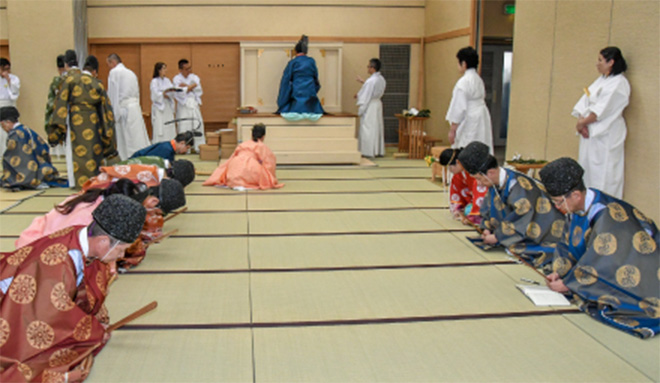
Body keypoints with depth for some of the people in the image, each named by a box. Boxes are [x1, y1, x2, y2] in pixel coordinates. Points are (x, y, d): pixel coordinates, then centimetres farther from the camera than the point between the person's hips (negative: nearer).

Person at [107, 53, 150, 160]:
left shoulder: (114, 72, -5)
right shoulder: (131, 72, 17)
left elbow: (112, 94, -7)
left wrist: (113, 114, -5)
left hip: (123, 108, -7)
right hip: (135, 106, 7)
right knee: (138, 137, 8)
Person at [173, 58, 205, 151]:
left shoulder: (194, 77, 12)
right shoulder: (176, 79, 1)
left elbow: (199, 91, -1)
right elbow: (180, 93, -13)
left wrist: (186, 86, -9)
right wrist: (192, 86, -6)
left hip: (194, 105, 4)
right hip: (183, 106, -3)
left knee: (198, 126, -2)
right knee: (184, 127, -8)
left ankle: (200, 148, 2)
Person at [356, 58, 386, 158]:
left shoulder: (371, 80, -20)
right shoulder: (381, 79, 6)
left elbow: (366, 96, -18)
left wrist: (360, 108, -11)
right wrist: (363, 82, 20)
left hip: (369, 106, -9)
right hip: (378, 104, 9)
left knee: (368, 128, -2)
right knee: (378, 127, 12)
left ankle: (369, 151, -1)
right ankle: (379, 151, 16)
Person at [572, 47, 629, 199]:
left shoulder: (619, 83, -11)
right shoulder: (601, 80, 16)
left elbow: (603, 110, -18)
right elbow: (585, 101, 9)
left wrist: (582, 123, -11)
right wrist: (581, 120, -7)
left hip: (606, 136, -9)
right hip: (590, 133, 9)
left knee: (602, 173, -8)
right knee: (587, 166, 11)